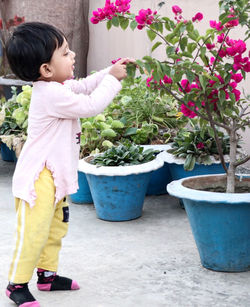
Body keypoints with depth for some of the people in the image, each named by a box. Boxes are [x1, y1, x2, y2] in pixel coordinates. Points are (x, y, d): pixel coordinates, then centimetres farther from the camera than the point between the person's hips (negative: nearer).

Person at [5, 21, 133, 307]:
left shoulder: (58, 86, 6)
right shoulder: (52, 95, -25)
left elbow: (84, 86, 23)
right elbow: (91, 105, -23)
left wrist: (110, 71, 11)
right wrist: (113, 79, -11)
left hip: (54, 176, 11)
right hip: (38, 178, -11)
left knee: (56, 227, 19)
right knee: (33, 231, -7)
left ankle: (48, 274, 32)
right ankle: (17, 284, 4)